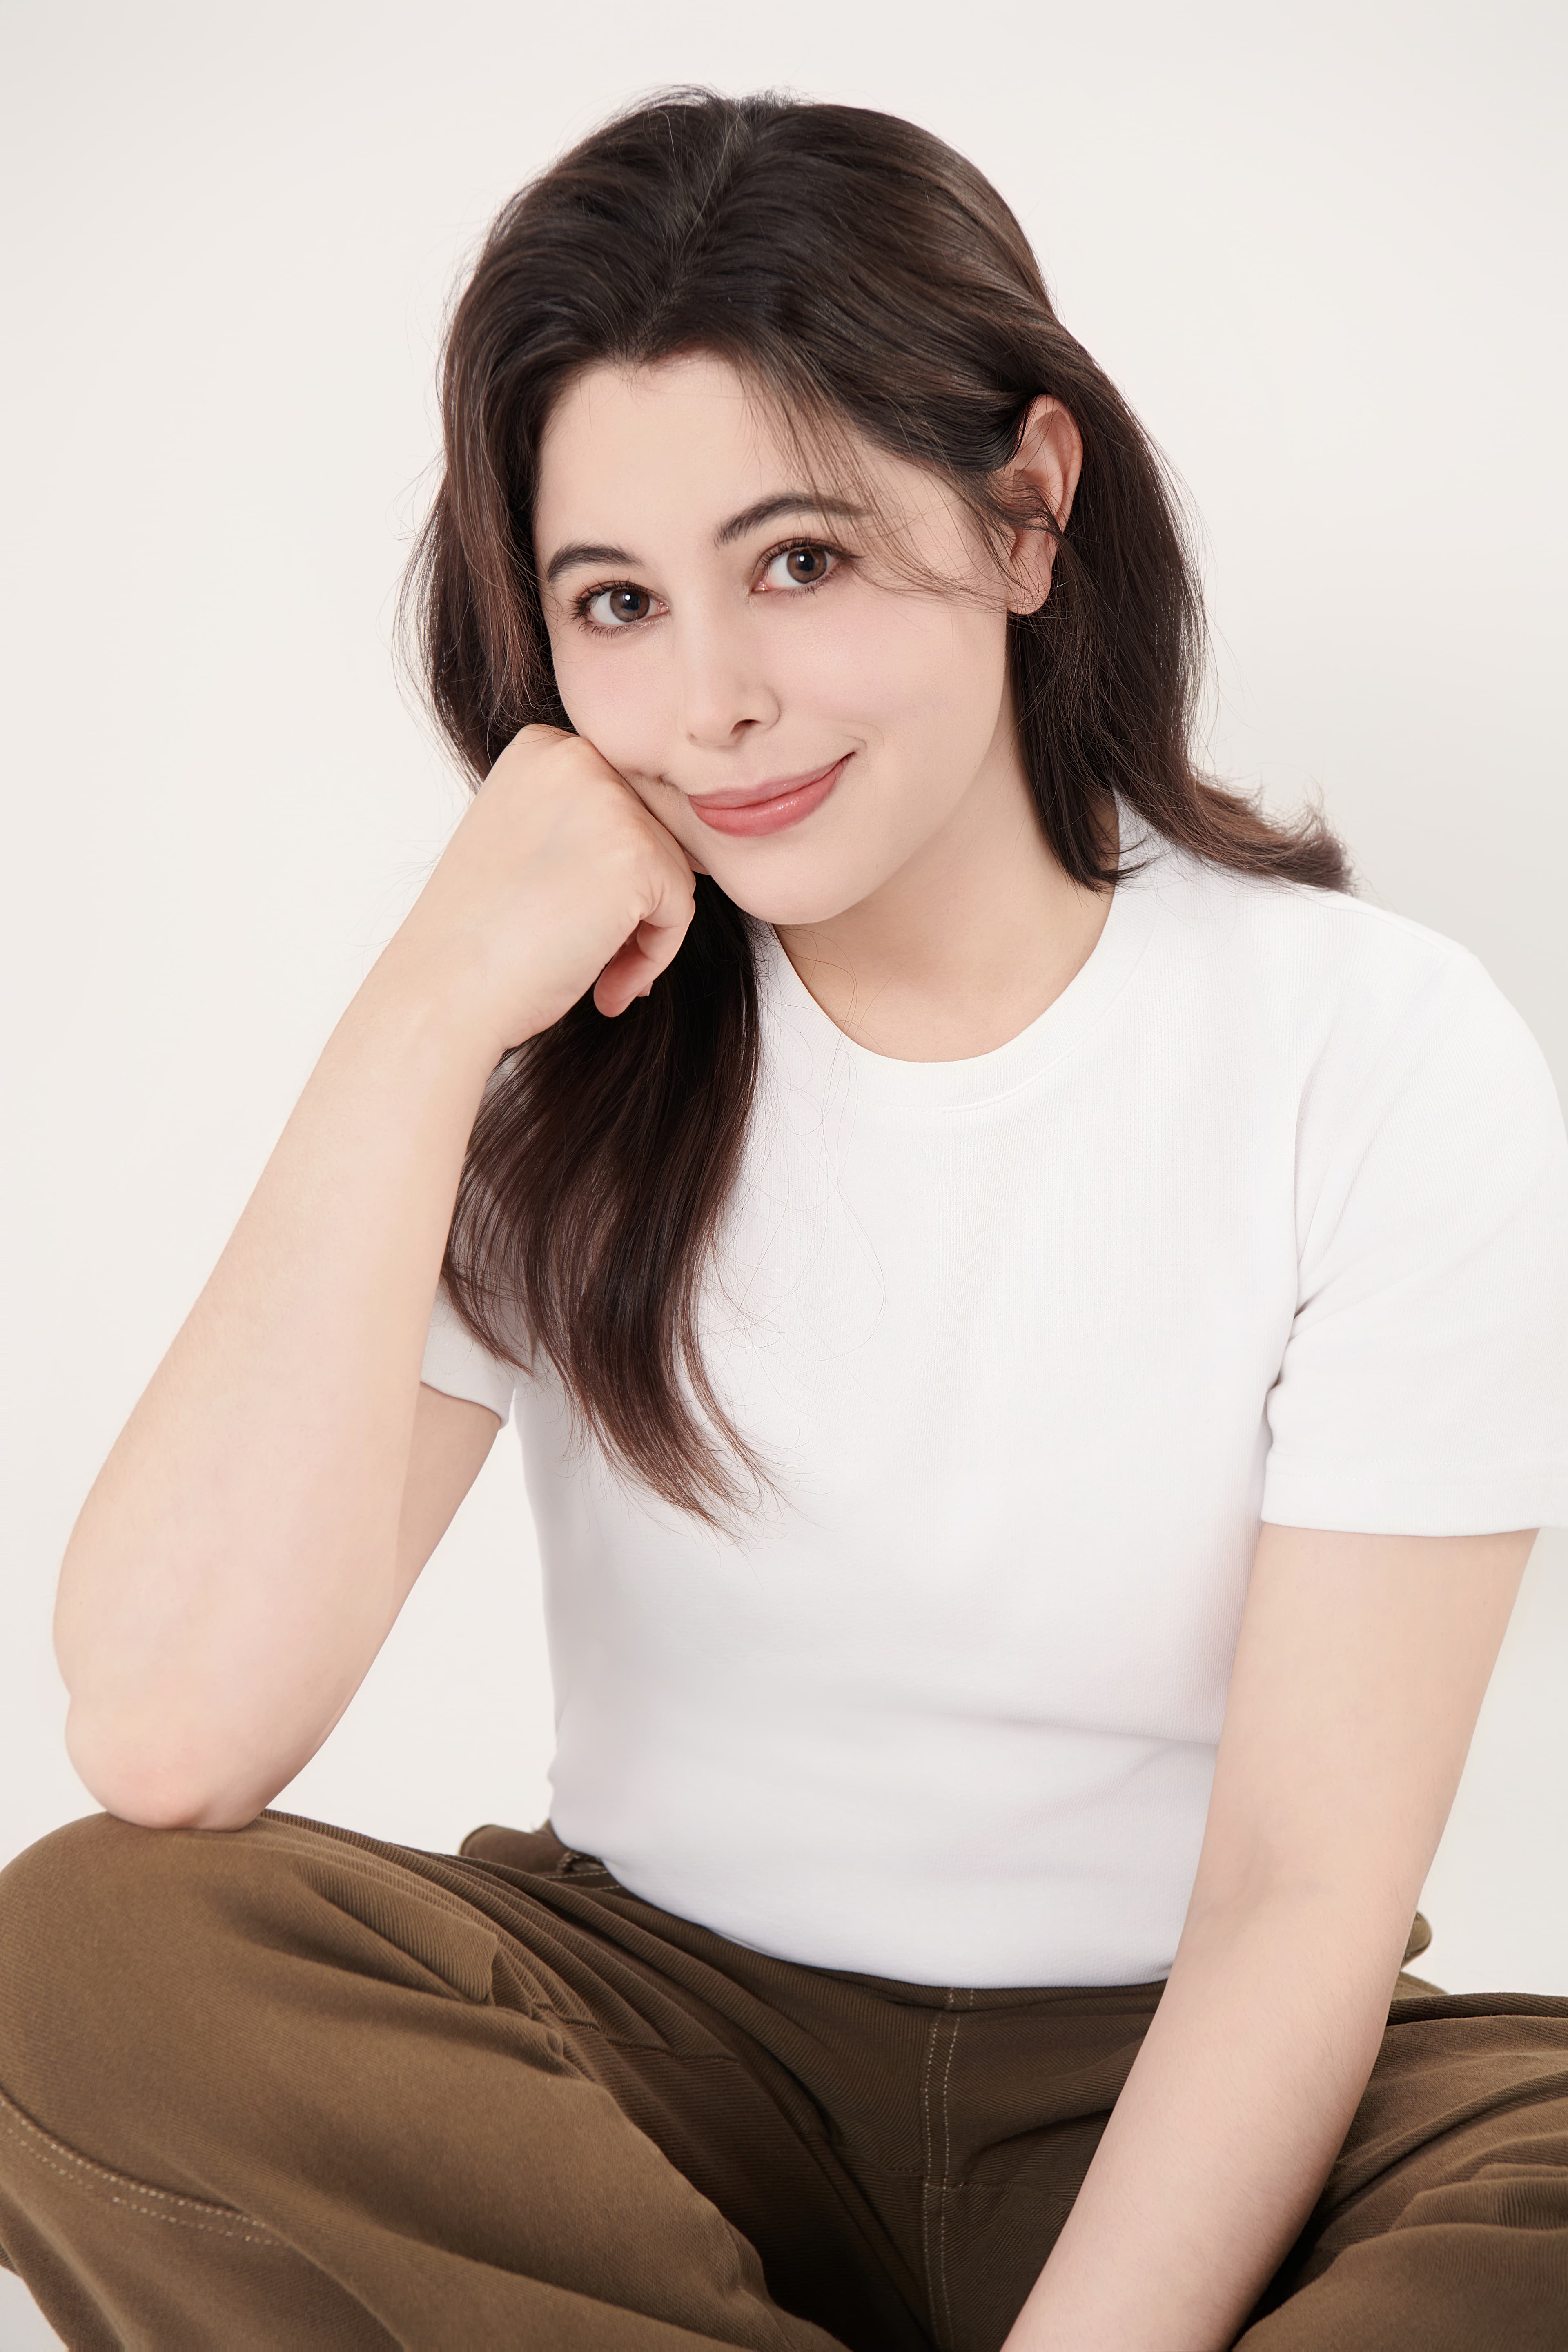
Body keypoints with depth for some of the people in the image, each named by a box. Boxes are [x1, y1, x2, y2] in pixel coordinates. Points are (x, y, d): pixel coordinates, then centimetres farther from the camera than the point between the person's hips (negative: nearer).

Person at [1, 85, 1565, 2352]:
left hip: (1169, 2089, -1)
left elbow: (1305, 1888, -12)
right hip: (660, 2037, 2)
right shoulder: (554, 1057, -5)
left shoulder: (1385, 1058, -10)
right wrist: (426, 1016, -22)